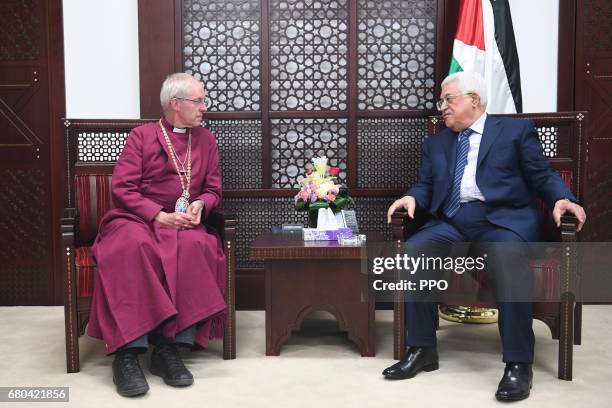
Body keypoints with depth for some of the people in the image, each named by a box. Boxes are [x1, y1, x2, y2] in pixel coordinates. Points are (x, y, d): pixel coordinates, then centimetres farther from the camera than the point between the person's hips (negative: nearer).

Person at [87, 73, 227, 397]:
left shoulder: (206, 140, 16)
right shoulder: (141, 136, 5)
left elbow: (214, 189, 17)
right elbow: (122, 188, -4)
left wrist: (200, 204, -8)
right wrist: (160, 215, -16)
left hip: (184, 223, 3)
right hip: (137, 219, -2)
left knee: (197, 247, -34)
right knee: (133, 247, -39)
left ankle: (169, 346, -31)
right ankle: (127, 351, -36)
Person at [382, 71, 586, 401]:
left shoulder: (516, 130, 12)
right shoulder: (435, 143, 24)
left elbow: (543, 176, 5)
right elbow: (426, 186, 17)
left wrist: (563, 199, -15)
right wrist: (412, 197, -6)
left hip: (504, 219, -4)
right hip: (452, 223, 4)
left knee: (509, 261, -36)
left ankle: (518, 363, -26)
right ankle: (422, 350, -14)